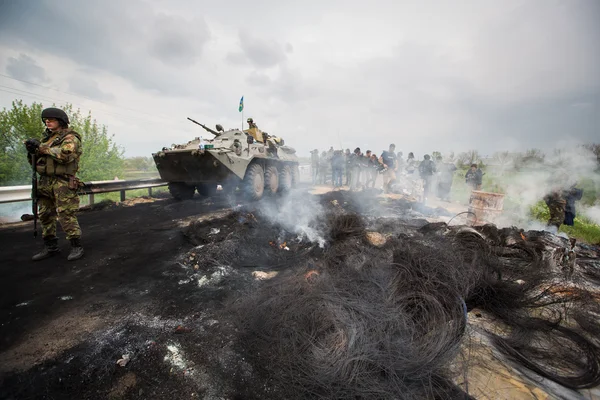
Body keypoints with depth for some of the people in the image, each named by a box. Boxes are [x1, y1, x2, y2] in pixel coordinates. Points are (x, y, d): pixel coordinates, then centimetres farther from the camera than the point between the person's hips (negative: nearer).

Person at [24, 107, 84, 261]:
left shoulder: (70, 138, -4)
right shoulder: (46, 137, 19)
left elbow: (65, 155, -22)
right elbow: (36, 160, 22)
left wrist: (41, 148, -12)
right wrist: (33, 151, 1)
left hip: (63, 183, -8)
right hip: (44, 182, 8)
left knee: (66, 216, -10)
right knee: (45, 215, 11)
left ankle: (76, 247, -1)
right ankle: (50, 247, 21)